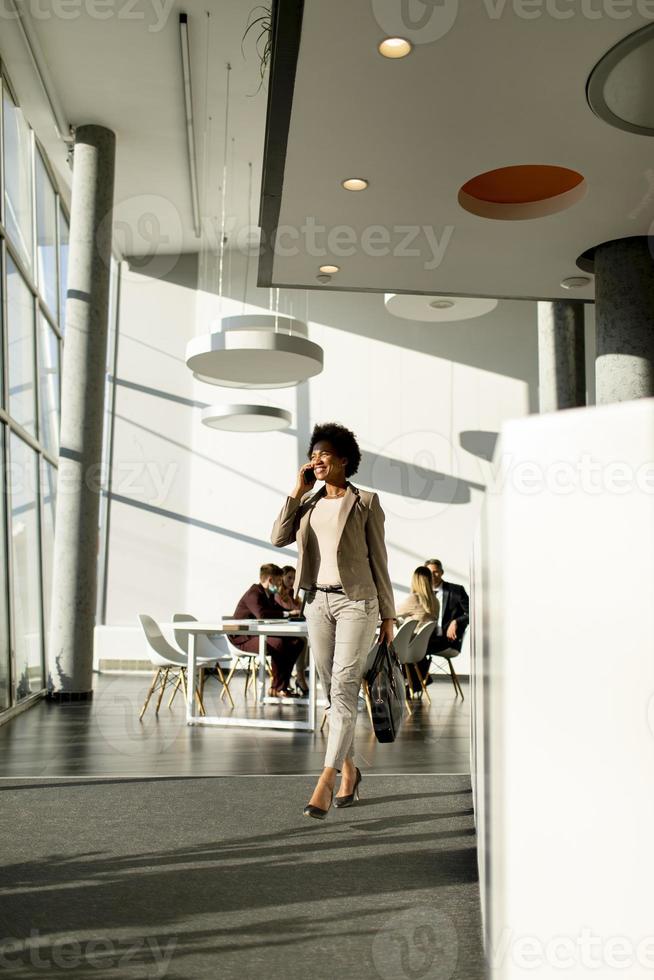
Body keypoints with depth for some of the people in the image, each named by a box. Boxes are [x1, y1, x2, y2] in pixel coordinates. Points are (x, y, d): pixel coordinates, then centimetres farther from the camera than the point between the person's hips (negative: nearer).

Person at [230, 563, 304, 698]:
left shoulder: (268, 595, 15)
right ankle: (277, 688, -22)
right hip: (243, 639, -10)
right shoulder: (253, 594, -18)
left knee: (296, 642, -4)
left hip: (260, 635, 10)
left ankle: (283, 684, -2)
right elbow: (261, 614, -36)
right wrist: (286, 613, -30)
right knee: (278, 644, -35)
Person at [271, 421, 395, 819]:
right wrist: (298, 491, -4)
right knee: (334, 692, 10)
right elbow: (279, 538, -3)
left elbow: (379, 560, -1)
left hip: (356, 600, -5)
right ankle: (349, 771, 24)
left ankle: (325, 783, -17)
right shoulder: (308, 503, 12)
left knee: (344, 688, -13)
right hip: (317, 601, 5)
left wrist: (388, 615, -1)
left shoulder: (366, 502, -1)